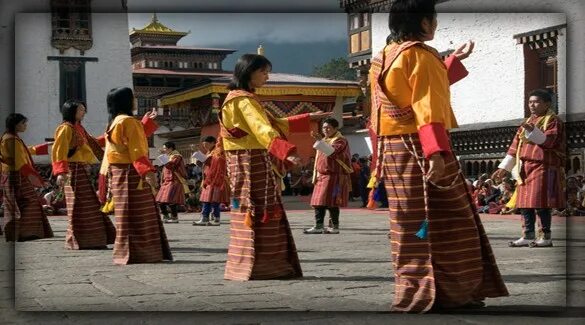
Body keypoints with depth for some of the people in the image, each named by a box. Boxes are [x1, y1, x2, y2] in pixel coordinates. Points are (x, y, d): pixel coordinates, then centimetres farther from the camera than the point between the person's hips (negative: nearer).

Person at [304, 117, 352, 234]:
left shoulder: (340, 140, -6)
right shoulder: (325, 140, 21)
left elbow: (332, 152, -26)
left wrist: (320, 140, -32)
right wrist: (316, 175, 20)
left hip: (334, 176, -9)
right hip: (322, 176, 9)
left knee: (330, 202, -10)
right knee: (318, 202, 5)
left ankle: (334, 226, -4)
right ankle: (318, 226, 7)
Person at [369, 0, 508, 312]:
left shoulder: (384, 57, 16)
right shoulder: (420, 55, -12)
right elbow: (427, 106, -23)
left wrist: (455, 60, 36)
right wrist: (437, 152, -30)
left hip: (392, 149, 9)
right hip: (419, 149, -9)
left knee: (410, 224, 11)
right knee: (442, 223, -3)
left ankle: (413, 293, 14)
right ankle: (448, 294, -1)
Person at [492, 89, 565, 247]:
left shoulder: (552, 121, 0)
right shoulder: (527, 122, 21)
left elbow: (548, 140, -16)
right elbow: (515, 146, 19)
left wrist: (532, 130, -30)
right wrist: (504, 167, 15)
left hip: (542, 167, -7)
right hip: (525, 168, 7)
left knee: (540, 203, -9)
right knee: (525, 203, 5)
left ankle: (546, 236, -3)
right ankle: (528, 236, 10)